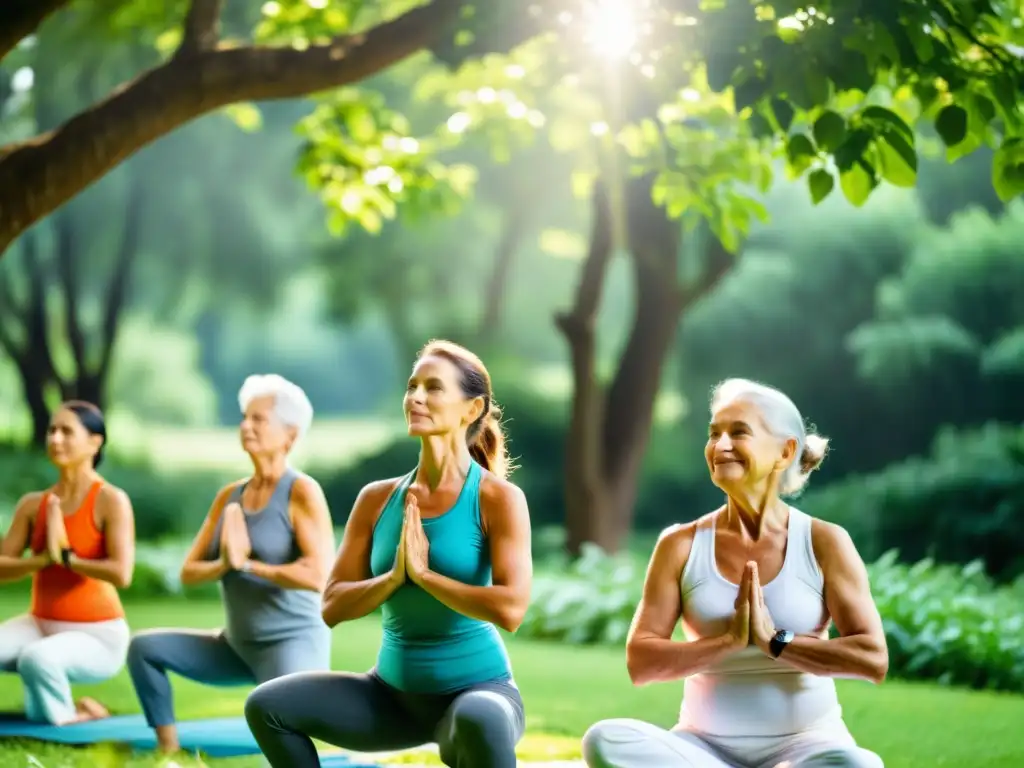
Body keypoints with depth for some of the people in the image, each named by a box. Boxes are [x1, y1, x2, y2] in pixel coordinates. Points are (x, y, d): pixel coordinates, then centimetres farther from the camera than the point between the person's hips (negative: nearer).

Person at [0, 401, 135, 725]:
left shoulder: (111, 501, -12)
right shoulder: (33, 504, 4)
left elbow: (121, 573, -24)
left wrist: (66, 556, -15)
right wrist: (43, 558, -19)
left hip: (97, 634, -6)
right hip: (40, 624, 6)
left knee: (36, 658, -35)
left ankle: (62, 717, -5)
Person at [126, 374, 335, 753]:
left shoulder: (303, 492, -13)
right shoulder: (230, 495, 7)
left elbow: (317, 576, -25)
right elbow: (188, 573, 6)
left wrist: (248, 564, -17)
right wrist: (223, 565, -16)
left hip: (293, 643, -7)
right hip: (238, 646, 7)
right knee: (144, 647, -4)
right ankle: (168, 752, -2)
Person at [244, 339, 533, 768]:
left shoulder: (498, 498, -12)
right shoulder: (378, 499, 2)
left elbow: (509, 609, -24)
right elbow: (332, 607, -1)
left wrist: (423, 573, -18)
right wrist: (395, 576, -17)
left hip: (478, 688, -5)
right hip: (395, 692, 6)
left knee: (478, 722, -41)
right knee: (268, 706, -8)